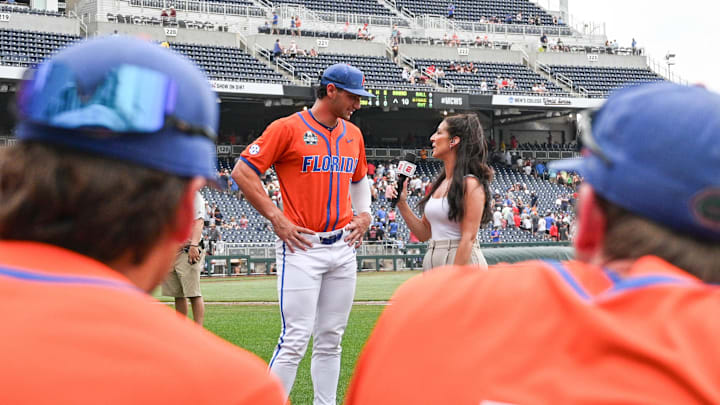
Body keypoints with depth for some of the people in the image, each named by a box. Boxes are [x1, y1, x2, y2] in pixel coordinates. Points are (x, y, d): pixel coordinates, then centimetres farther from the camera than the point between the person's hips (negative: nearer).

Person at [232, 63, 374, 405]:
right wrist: (277, 219, -11)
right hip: (302, 247, -6)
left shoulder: (353, 134, 14)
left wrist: (364, 214, 14)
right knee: (295, 340, -10)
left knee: (331, 340, 11)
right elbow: (242, 171, -8)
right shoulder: (288, 128, -6)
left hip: (343, 248, 6)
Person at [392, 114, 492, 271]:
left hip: (462, 261, -7)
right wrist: (401, 203, 4)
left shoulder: (470, 184, -11)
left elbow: (468, 238, -15)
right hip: (433, 261, 7)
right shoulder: (439, 184, 13)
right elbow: (424, 233, 15)